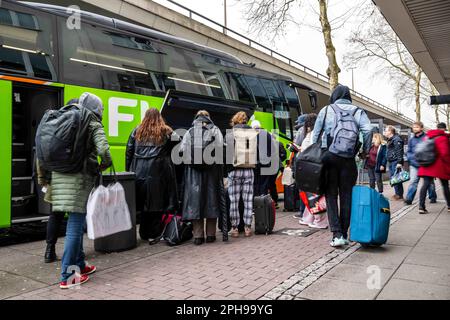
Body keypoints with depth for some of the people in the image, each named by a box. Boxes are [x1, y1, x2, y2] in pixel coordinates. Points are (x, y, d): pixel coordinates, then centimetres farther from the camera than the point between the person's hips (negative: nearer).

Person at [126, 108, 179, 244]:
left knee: (143, 203, 11)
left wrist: (128, 171, 13)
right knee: (157, 203, 3)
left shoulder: (137, 131, 11)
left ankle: (144, 234, 21)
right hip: (157, 172, -3)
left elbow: (129, 152, 10)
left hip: (139, 172, 3)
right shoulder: (166, 132, 4)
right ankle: (153, 235, 4)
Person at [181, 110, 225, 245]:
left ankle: (198, 235, 5)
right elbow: (220, 149, -7)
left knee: (195, 200, 3)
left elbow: (182, 150, -1)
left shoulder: (189, 132, 10)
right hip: (212, 170, -1)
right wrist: (220, 166, -4)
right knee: (211, 199, 6)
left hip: (193, 170, 1)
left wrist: (189, 160, 8)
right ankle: (210, 234, 11)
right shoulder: (215, 131, 7)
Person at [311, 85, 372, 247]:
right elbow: (368, 130, -8)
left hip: (329, 157, -1)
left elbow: (315, 133, 5)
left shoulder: (326, 110, 7)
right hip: (348, 159, 1)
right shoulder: (357, 111, 8)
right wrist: (366, 150, 2)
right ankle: (344, 235, 15)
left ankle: (337, 234, -4)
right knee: (346, 196, 9)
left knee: (331, 195, 5)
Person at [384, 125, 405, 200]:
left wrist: (399, 162, -24)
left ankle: (399, 195, -2)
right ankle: (398, 194, 18)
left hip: (395, 162, -10)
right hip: (391, 162, 10)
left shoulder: (396, 139, -11)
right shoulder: (390, 140, 20)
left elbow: (399, 151, -18)